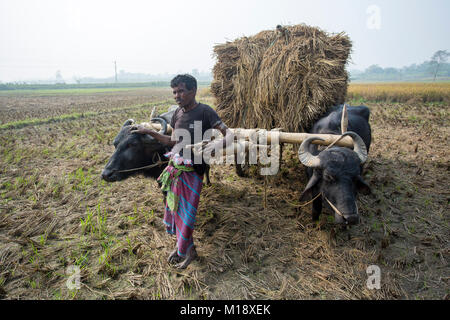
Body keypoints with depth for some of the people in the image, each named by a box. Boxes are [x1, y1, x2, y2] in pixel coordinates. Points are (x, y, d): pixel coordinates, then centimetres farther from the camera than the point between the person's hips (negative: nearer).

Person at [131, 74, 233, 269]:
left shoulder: (204, 111, -13)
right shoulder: (178, 113, 8)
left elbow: (229, 134, -17)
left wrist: (220, 143, -37)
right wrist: (149, 132, 14)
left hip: (192, 172, -7)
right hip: (174, 168, 7)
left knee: (186, 213, 4)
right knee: (174, 209, 17)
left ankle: (188, 251, 29)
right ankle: (182, 244, 40)